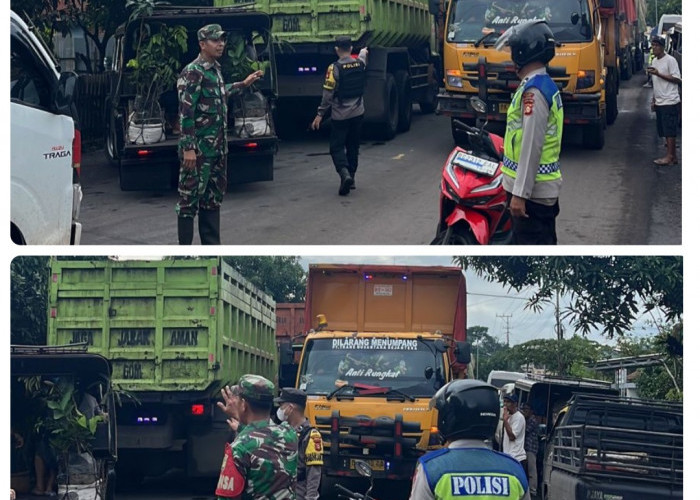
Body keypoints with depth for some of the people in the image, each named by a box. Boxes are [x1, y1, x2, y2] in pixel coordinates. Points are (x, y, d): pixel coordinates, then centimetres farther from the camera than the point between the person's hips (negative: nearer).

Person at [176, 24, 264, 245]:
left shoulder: (215, 69, 12)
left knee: (213, 198, 14)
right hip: (198, 150, -9)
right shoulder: (192, 73, -15)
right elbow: (186, 112, -19)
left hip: (217, 149, 9)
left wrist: (242, 84, 35)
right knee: (190, 199, -3)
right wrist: (188, 148, -22)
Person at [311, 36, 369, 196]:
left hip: (340, 115, -5)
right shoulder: (360, 63, 1)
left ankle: (344, 174, -23)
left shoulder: (334, 68, -15)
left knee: (337, 147, 0)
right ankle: (351, 178, 21)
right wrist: (363, 52, 53)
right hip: (358, 113, 5)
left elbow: (328, 93, -15)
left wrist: (320, 115, -8)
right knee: (353, 146, 16)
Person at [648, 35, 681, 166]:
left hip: (670, 102, -8)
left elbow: (677, 79, -16)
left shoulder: (670, 60, -10)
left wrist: (658, 74, -19)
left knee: (669, 130, -8)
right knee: (664, 130, 8)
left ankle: (669, 157, -6)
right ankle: (673, 157, 13)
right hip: (660, 102, 8)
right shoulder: (654, 61, 15)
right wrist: (654, 100, 19)